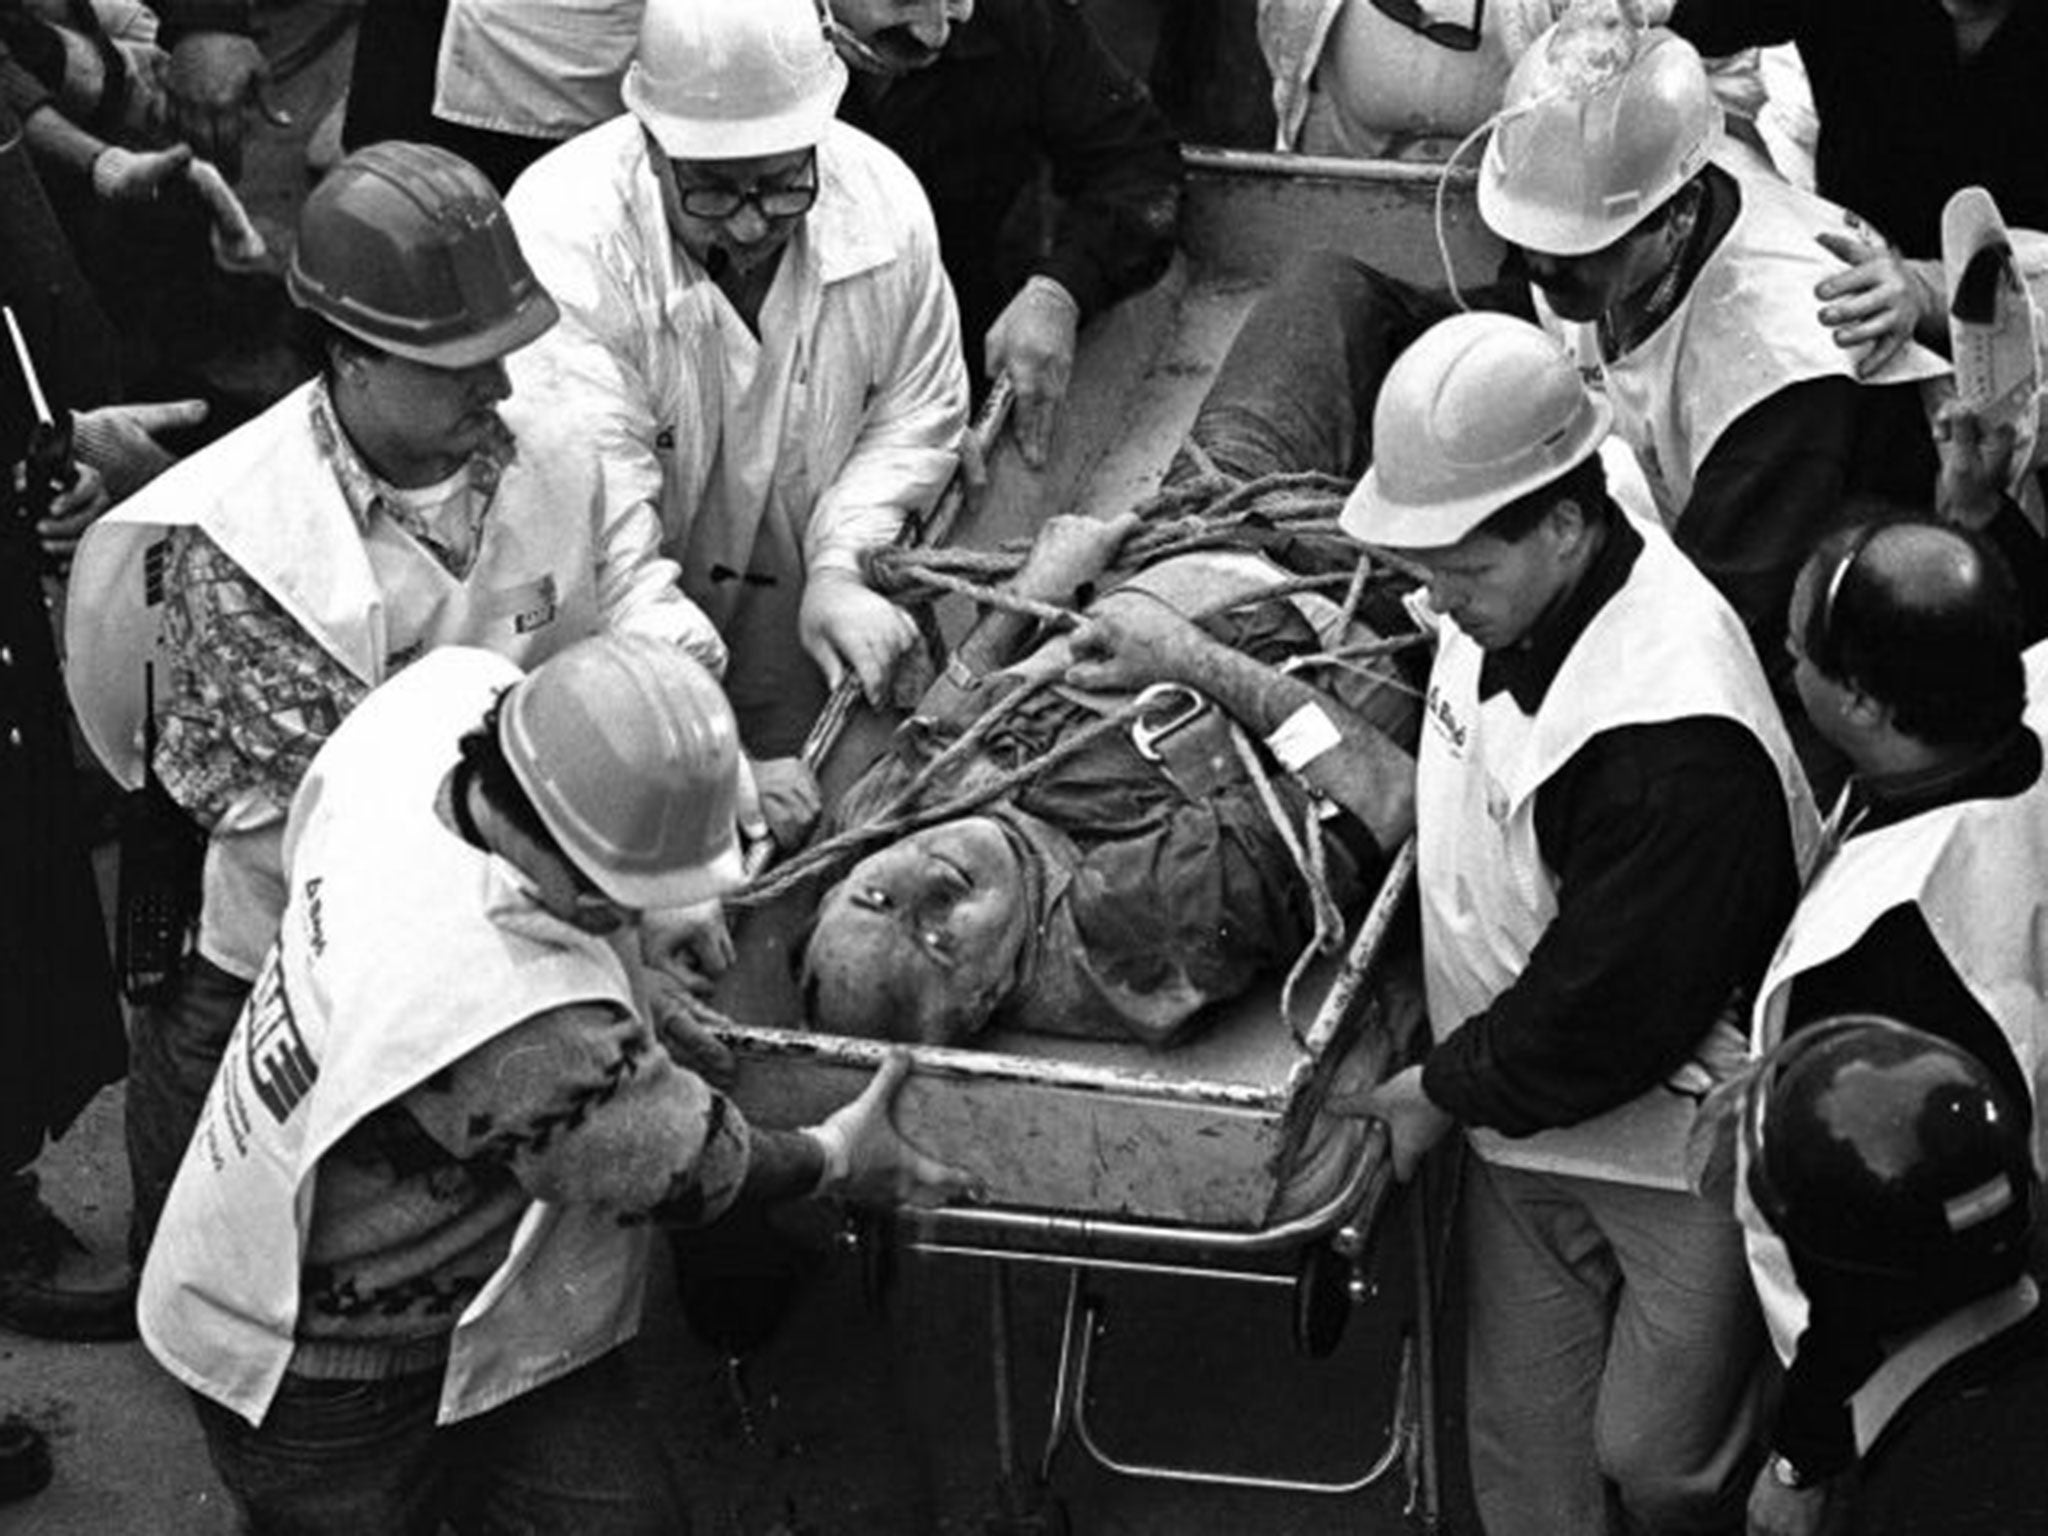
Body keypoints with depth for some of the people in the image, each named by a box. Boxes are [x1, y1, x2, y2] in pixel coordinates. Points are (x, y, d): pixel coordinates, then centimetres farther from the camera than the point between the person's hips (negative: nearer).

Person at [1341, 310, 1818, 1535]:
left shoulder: (1675, 740, -35)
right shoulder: (1506, 600, -6)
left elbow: (1605, 1010, -27)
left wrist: (1448, 1091, -14)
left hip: (1685, 1149, -8)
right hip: (1527, 1122, 8)